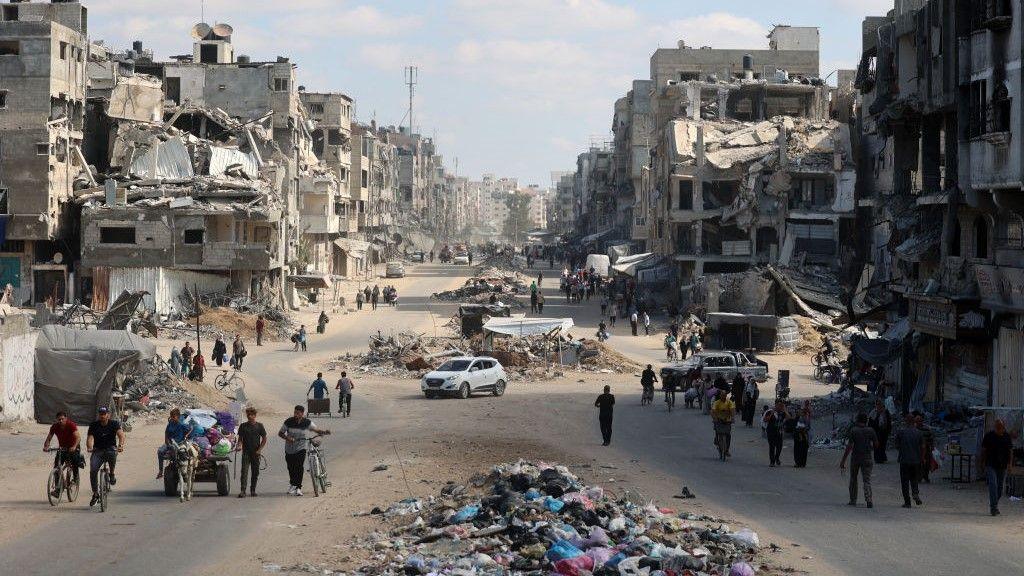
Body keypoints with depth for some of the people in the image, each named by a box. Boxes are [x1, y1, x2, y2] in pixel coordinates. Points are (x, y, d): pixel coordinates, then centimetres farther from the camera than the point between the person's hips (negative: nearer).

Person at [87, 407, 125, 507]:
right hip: (98, 450, 2)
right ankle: (95, 494, -1)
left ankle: (112, 474, -12)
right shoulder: (94, 425, -2)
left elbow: (121, 434, -21)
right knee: (93, 471, -16)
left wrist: (121, 445, -41)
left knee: (112, 453, -38)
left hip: (110, 448, -2)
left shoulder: (114, 424, -5)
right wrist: (89, 447, -37)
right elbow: (90, 437, -15)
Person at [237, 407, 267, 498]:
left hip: (256, 453, 1)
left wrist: (260, 449, -5)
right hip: (246, 452, -1)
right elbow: (240, 438, 8)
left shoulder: (259, 426, 2)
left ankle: (253, 490, 18)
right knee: (244, 472, -11)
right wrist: (239, 445, -13)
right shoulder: (243, 426, 4)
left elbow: (264, 439, 5)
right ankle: (242, 491, -17)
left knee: (255, 472, 7)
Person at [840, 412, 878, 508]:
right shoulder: (870, 430, -3)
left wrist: (843, 461, -11)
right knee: (867, 480, -1)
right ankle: (868, 499, -20)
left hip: (856, 457, -1)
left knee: (853, 479, 17)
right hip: (868, 458, 1)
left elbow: (849, 447, -13)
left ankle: (853, 500, 23)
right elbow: (876, 443, 4)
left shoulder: (853, 430, -8)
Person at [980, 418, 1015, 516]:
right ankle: (994, 507, -18)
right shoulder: (988, 435, -2)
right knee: (993, 485, -14)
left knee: (1000, 487, 7)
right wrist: (983, 464, 1)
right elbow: (983, 450, 3)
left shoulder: (1007, 436, 5)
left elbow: (1010, 451, 7)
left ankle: (994, 506, 21)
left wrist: (1010, 464, -2)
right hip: (991, 466, -3)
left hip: (1002, 467, 3)